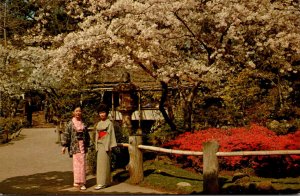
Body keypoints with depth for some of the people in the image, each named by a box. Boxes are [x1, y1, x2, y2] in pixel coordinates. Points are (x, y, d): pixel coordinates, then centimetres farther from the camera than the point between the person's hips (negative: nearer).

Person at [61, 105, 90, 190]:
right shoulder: (70, 123, -1)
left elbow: (87, 135, 16)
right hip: (75, 145, -3)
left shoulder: (83, 123, 10)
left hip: (82, 145, 4)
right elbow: (66, 134, -3)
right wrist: (64, 145, -9)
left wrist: (87, 145, 15)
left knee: (82, 163, 3)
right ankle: (78, 181, 4)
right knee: (77, 163, -4)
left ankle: (81, 181, 11)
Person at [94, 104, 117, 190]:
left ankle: (102, 183, -6)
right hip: (99, 145, 7)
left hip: (105, 144, -7)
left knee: (103, 163, -8)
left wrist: (109, 147, -13)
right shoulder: (98, 124, 15)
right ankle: (107, 182, 15)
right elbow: (97, 135, 16)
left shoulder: (109, 123, -4)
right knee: (100, 163, 7)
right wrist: (96, 146, 10)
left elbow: (110, 135, -8)